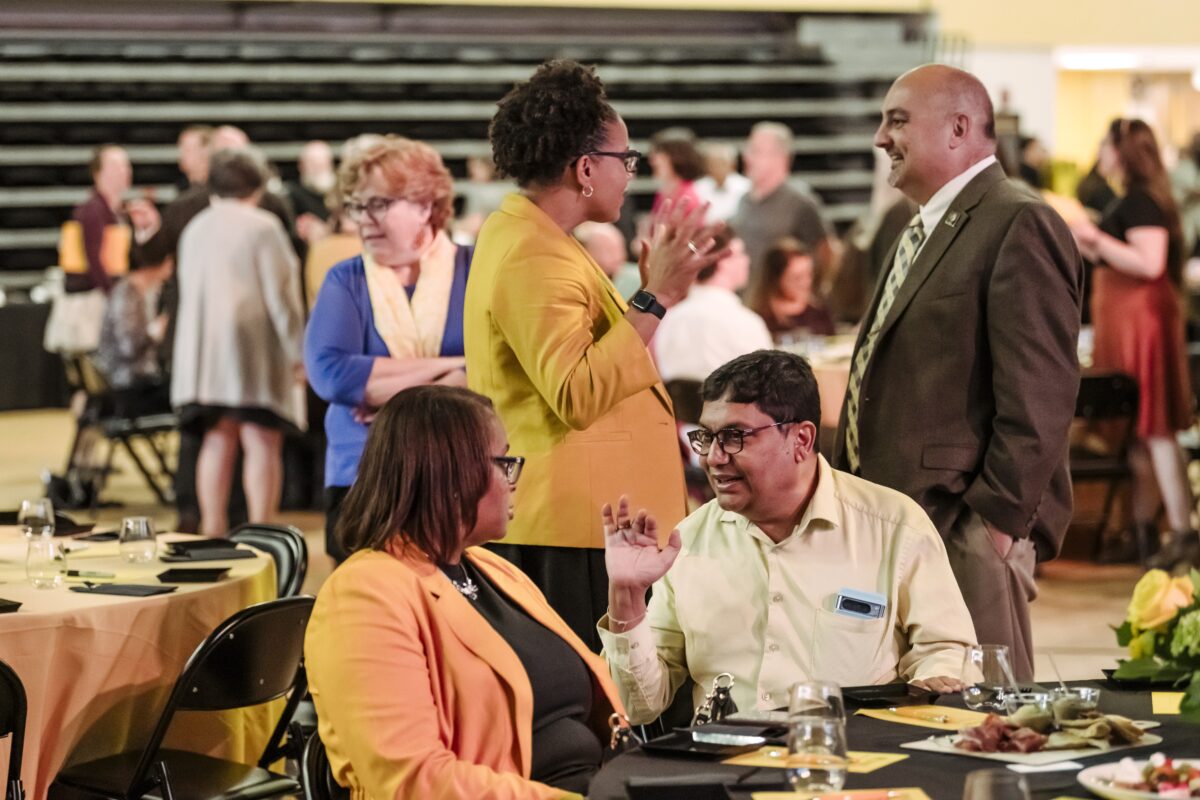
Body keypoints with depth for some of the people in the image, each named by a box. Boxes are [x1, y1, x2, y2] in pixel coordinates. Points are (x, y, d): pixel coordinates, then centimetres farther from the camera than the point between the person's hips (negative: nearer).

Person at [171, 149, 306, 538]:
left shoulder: (194, 229, 11)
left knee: (217, 440, 9)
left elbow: (186, 290, 16)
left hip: (202, 349, 6)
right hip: (252, 344, -6)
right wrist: (296, 351, -7)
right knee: (262, 441, -5)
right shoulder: (262, 226, -7)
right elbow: (280, 294, -10)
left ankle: (213, 530, 8)